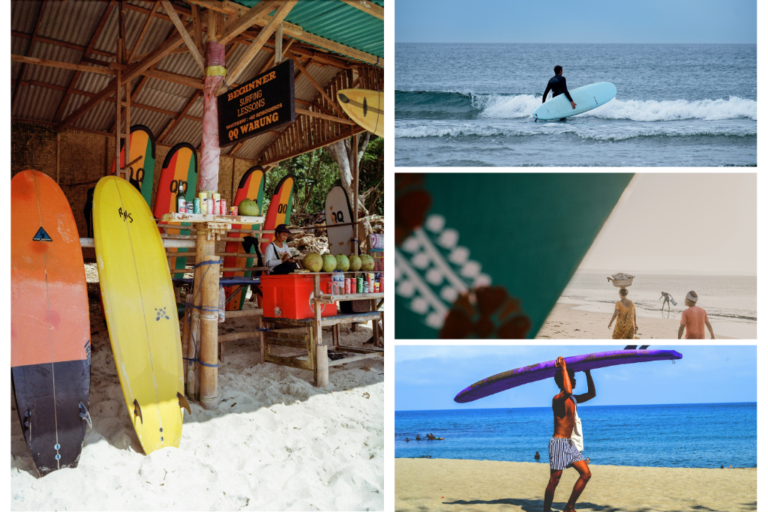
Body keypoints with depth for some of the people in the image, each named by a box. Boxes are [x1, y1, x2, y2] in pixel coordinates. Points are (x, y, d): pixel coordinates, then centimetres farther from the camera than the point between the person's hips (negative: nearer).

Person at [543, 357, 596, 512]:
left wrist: (588, 373, 16)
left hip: (570, 443, 9)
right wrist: (563, 368, -31)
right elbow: (568, 391, -40)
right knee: (554, 480, -5)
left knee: (586, 473, 6)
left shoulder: (572, 399, 13)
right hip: (558, 443, -9)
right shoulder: (557, 399, -16)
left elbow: (591, 394, 24)